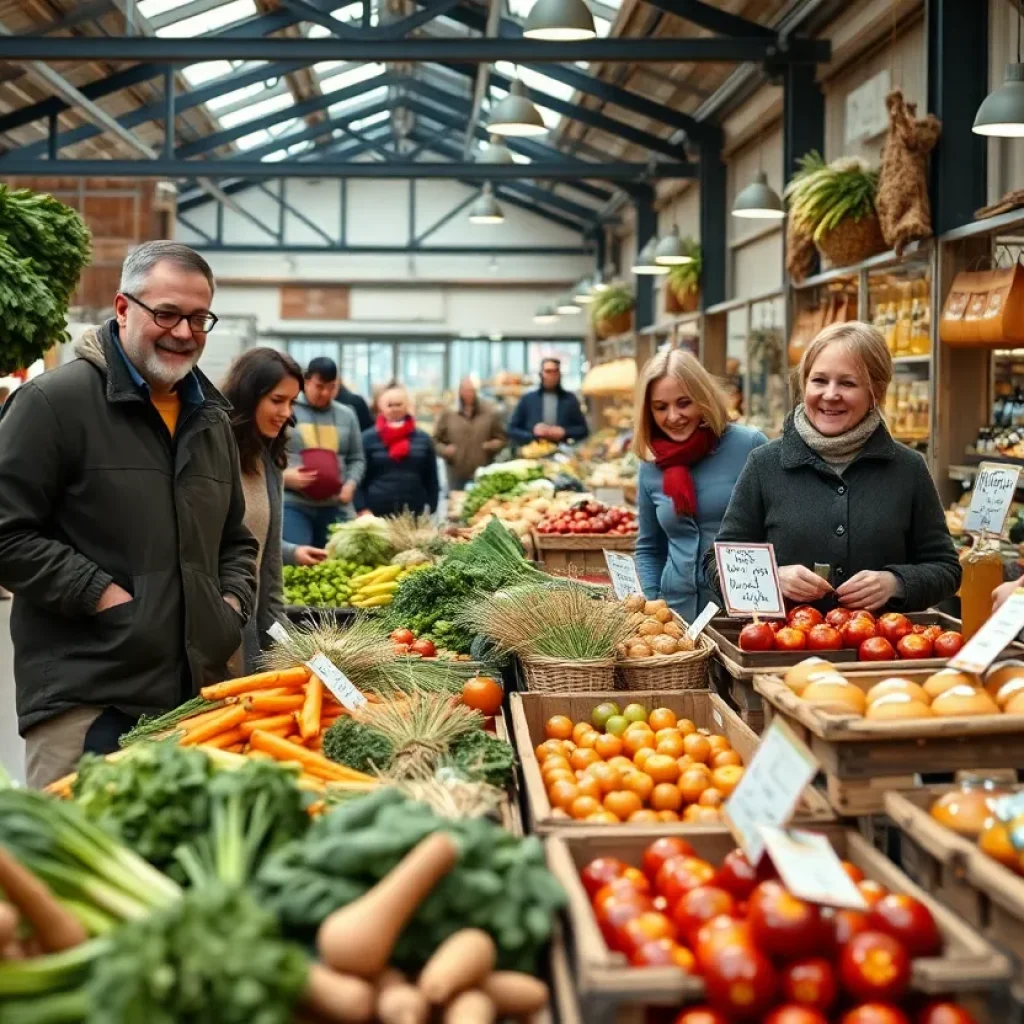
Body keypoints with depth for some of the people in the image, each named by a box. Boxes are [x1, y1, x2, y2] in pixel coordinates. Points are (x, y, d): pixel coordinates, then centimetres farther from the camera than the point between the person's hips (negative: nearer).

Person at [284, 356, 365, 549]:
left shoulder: (346, 416, 13)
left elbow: (357, 459, 18)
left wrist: (351, 483, -1)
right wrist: (284, 475, -16)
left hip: (335, 506, 4)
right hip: (293, 504, -4)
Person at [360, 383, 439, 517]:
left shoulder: (423, 439, 10)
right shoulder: (368, 438, 3)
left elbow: (431, 478, 12)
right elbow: (361, 477, 3)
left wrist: (430, 507, 4)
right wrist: (363, 509, -4)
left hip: (415, 514, 2)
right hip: (377, 513, -2)